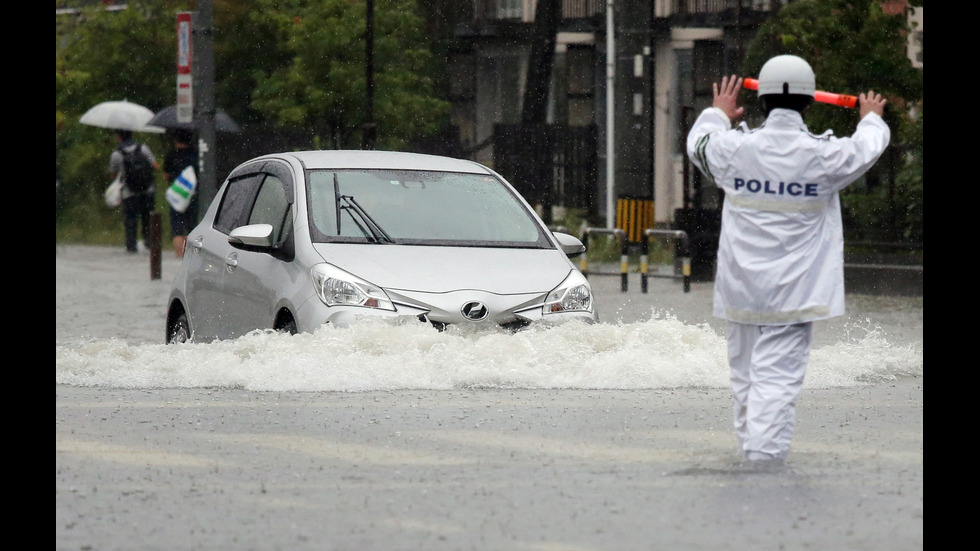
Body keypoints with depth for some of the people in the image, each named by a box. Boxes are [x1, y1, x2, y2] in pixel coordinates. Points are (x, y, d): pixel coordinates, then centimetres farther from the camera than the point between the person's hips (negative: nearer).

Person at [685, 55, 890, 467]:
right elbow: (867, 148, 15)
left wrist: (718, 113, 43)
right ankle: (765, 452, -17)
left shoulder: (735, 148, -4)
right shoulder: (824, 155, -8)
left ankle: (748, 445, 25)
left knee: (745, 372, 16)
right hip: (794, 291, -3)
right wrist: (871, 119, 39)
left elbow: (700, 143, 21)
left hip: (740, 289, 3)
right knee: (778, 375, -8)